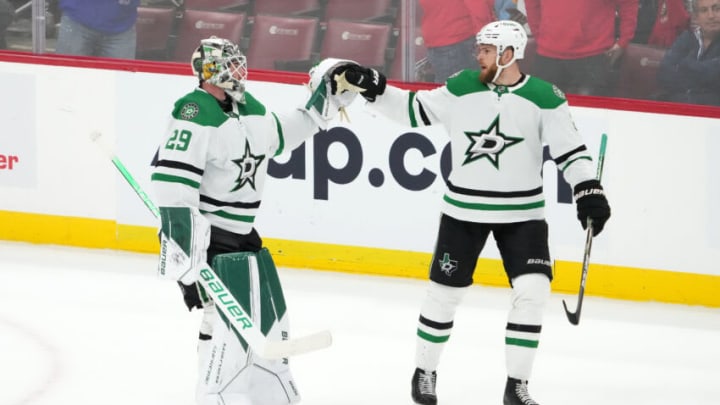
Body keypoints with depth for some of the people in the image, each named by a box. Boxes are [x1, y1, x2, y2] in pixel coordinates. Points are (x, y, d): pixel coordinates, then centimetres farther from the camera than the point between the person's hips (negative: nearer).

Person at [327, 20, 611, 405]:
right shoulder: (461, 88, -2)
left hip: (522, 213, -1)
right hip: (464, 209, 1)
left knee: (532, 291, -12)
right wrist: (372, 88, -2)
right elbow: (415, 110, 7)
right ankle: (424, 371, 25)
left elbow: (570, 149, -7)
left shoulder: (544, 98, -9)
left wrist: (588, 191, -18)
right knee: (444, 290, 5)